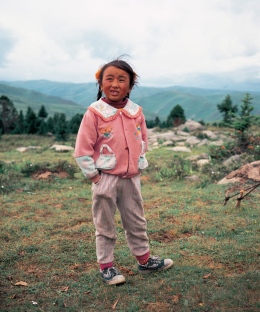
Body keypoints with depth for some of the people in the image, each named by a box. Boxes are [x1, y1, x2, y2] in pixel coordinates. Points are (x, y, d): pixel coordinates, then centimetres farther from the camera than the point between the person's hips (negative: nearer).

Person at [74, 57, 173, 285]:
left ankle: (145, 260, 35)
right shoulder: (94, 113, -12)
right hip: (105, 179, -4)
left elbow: (143, 140, 14)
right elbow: (82, 149, -12)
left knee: (137, 223, 18)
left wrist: (139, 165, 8)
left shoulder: (136, 112, 1)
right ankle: (106, 266, 24)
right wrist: (93, 175, -11)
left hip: (131, 178, 5)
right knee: (105, 226, 9)